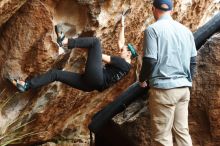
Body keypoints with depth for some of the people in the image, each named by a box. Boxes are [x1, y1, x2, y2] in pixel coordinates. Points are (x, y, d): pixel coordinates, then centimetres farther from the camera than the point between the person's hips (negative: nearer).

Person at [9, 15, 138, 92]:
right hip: (91, 83, 9)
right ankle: (27, 85, 3)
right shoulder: (121, 63, 29)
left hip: (96, 77, -9)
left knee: (96, 41, -7)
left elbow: (105, 58, 1)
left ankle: (65, 41, -15)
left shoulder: (125, 65, 3)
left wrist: (92, 51, 13)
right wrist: (123, 27, 45)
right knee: (56, 73, 9)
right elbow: (121, 43, 38)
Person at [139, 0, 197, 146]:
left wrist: (142, 79, 6)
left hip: (164, 88, -6)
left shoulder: (153, 29, -8)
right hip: (184, 88, 6)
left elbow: (150, 61, -12)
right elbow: (193, 61, 14)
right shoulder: (186, 30, 11)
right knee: (182, 131, 12)